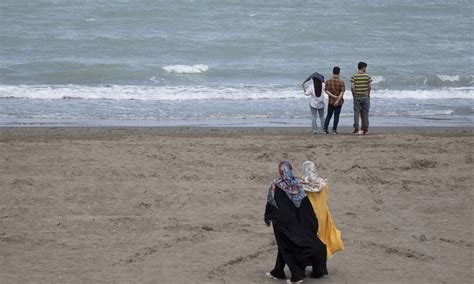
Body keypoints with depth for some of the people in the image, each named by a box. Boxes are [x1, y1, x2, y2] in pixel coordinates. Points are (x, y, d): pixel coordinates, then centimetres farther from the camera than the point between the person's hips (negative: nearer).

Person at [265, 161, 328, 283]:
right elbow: (305, 205, -1)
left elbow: (270, 204, -9)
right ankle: (277, 271, 26)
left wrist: (267, 218, 5)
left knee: (286, 246, 4)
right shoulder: (296, 184, -2)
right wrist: (313, 221, 5)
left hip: (282, 221, -5)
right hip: (295, 221, 5)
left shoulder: (275, 185, -15)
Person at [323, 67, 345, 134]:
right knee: (336, 116, 5)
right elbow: (342, 92, -16)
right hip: (339, 102, -2)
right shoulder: (341, 82, -10)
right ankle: (334, 130, 5)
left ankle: (325, 129, 4)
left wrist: (333, 96, -11)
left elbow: (326, 90, -7)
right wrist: (338, 100, -19)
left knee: (329, 115, 12)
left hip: (330, 101, 2)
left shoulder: (328, 81, -2)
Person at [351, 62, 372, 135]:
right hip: (365, 97, 0)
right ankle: (365, 129, 13)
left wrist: (354, 95, 3)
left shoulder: (354, 76, -3)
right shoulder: (367, 76, -3)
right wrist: (368, 95, 9)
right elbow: (370, 87, -5)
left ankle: (356, 129, -5)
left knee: (356, 113, 2)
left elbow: (352, 87, -9)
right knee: (365, 113, 9)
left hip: (357, 97, 0)